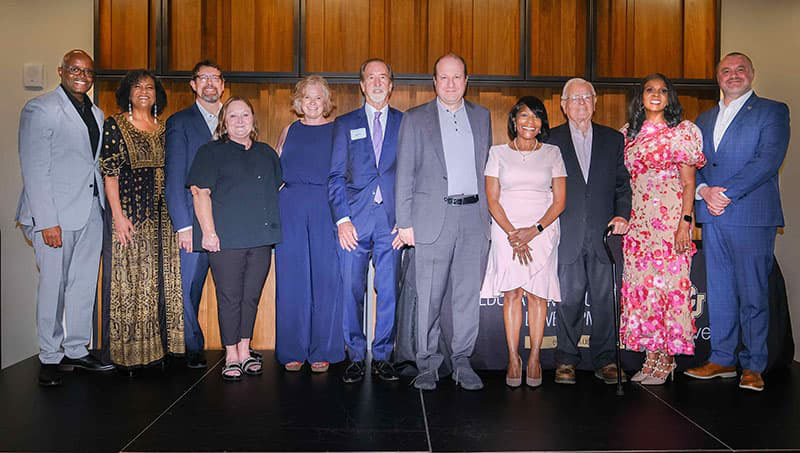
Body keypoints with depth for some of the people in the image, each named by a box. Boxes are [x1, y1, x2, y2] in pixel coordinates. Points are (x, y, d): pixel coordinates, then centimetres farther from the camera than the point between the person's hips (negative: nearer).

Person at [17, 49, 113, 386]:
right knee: (54, 286, 1)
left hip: (91, 212, 6)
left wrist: (106, 209, 7)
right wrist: (47, 221, -16)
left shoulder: (96, 114, 16)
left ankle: (77, 350, 22)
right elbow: (34, 169, -10)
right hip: (56, 213, -6)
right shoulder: (40, 109, -4)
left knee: (85, 285, 10)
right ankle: (50, 358, 14)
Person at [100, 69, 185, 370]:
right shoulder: (115, 125, -1)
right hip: (129, 212, -5)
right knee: (128, 277, -1)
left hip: (161, 215, 5)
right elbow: (109, 172, -7)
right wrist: (118, 214, -15)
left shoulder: (163, 128, 14)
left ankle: (158, 344, 17)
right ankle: (127, 350, 8)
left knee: (161, 277, 7)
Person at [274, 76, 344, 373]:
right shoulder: (290, 131, 16)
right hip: (289, 207, 2)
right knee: (291, 278, 3)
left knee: (326, 278, -1)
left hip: (326, 207, -2)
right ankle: (293, 351, 13)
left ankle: (323, 352, 9)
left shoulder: (337, 131, 9)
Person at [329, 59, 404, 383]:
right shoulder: (345, 124, 12)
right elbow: (336, 176, 6)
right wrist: (342, 219, -5)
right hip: (354, 220, 0)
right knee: (351, 290, 0)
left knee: (389, 292, 3)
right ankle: (356, 357, 14)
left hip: (392, 221, 0)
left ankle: (382, 357, 16)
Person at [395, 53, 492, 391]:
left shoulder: (481, 117, 15)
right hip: (433, 219, -2)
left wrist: (487, 211, 9)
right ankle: (427, 363, 13)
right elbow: (405, 174, 2)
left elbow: (487, 167, 16)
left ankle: (462, 360, 17)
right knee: (429, 296, 1)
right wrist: (405, 222, -4)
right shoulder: (415, 119, 6)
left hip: (474, 216, 3)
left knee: (468, 293, 5)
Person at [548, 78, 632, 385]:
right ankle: (566, 360, 15)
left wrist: (622, 214, -2)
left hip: (604, 233, 2)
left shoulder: (613, 139, 14)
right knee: (569, 299, 2)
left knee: (606, 299, 4)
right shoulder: (551, 140, 7)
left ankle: (604, 360, 16)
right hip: (568, 235, -1)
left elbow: (623, 183, 13)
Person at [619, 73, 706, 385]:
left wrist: (685, 222, -12)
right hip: (637, 221, 5)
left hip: (669, 219, -4)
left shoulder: (682, 131, 1)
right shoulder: (628, 132, 13)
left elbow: (689, 182, -3)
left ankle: (667, 358, 8)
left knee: (668, 282, -4)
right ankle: (651, 356, 15)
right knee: (640, 284, 5)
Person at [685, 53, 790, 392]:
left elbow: (768, 160, -11)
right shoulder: (704, 119, 20)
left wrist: (726, 193, -17)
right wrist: (704, 191, -7)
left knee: (753, 295, 0)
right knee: (719, 293, 10)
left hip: (752, 217, -5)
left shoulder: (773, 111, 3)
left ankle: (753, 366, 11)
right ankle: (722, 359, 20)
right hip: (712, 218, 5)